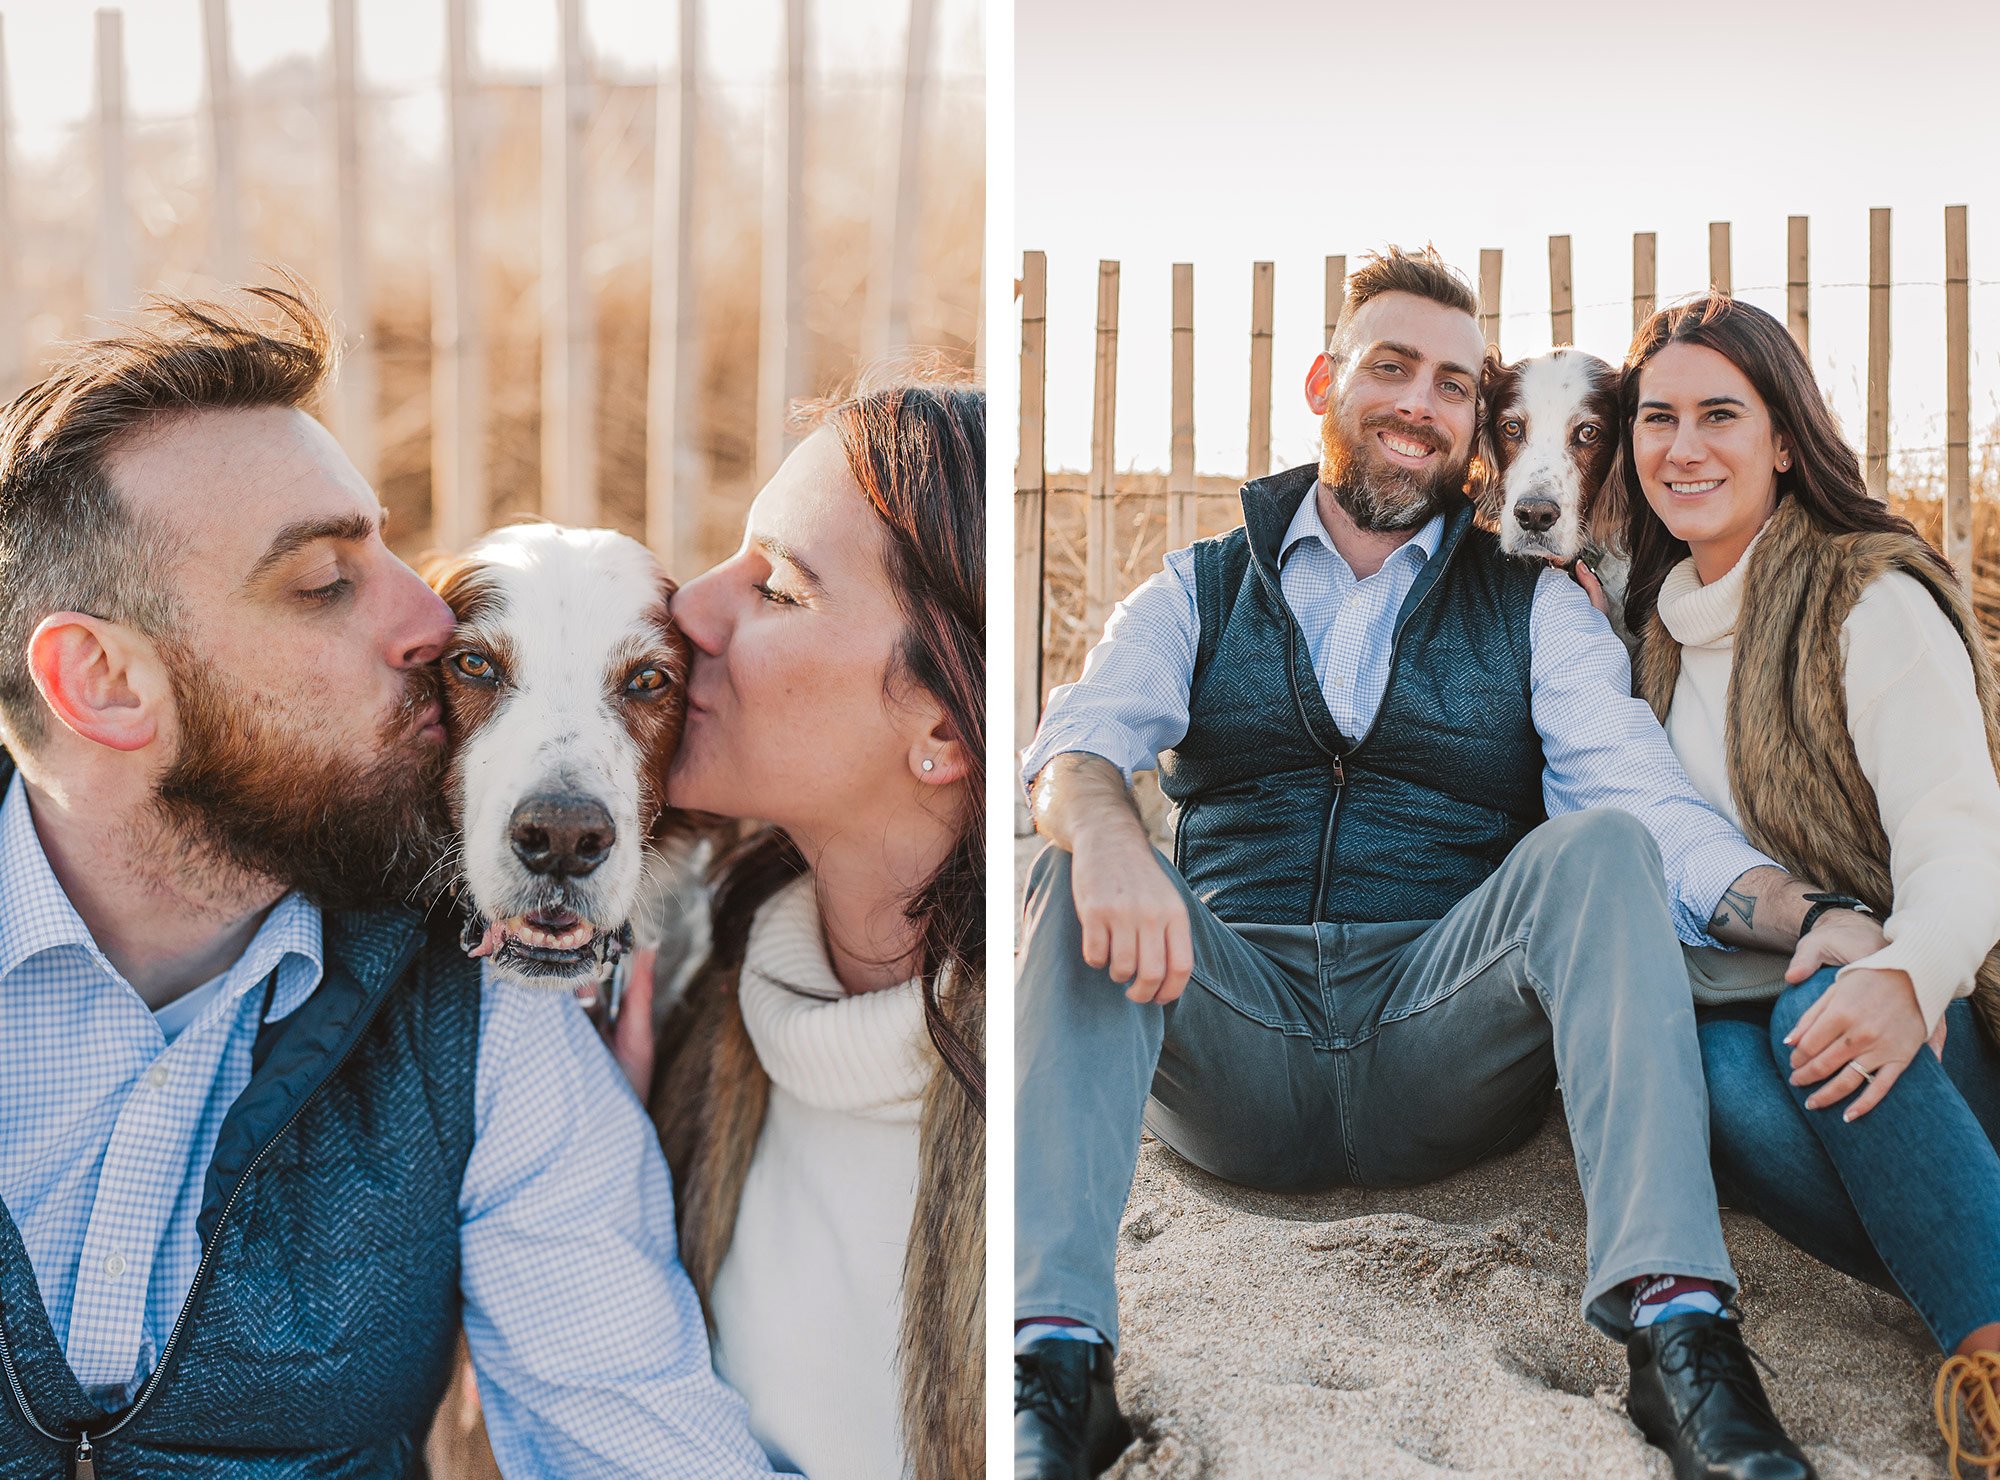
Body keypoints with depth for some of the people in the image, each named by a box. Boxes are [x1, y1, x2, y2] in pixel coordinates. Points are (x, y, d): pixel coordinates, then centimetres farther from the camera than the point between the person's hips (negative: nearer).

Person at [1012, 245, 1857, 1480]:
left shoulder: (1538, 609, 15)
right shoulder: (1199, 593, 16)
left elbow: (1646, 800, -1)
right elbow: (1081, 738, -4)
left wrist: (1819, 923, -22)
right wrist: (1105, 833, -31)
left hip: (1442, 1040, 0)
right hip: (1234, 1036, 0)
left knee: (1599, 847, -25)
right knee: (1080, 874, -27)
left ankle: (1677, 1324, -38)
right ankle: (1055, 1354, -38)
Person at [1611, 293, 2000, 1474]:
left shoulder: (1876, 600, -4)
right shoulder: (1655, 621, 16)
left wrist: (1905, 977, -38)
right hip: (1742, 1016, 4)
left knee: (1823, 1012, -38)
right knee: (1699, 1068, -32)